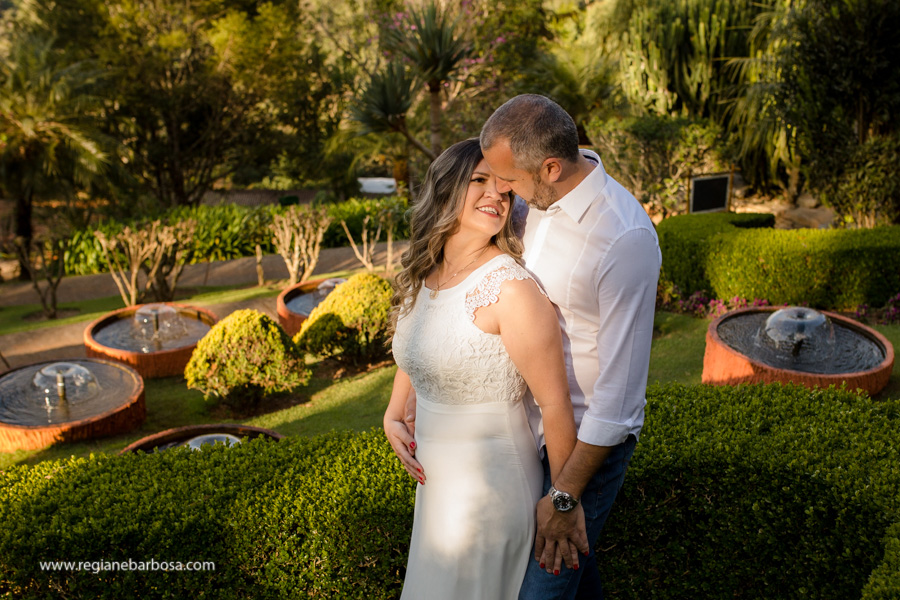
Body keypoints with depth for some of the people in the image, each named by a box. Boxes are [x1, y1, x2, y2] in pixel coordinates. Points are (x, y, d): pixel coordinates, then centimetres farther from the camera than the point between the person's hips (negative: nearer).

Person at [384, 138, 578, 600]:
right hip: (436, 480, 7)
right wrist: (393, 417, 4)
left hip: (491, 487, -7)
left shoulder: (510, 288, -23)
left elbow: (556, 405, -21)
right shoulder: (422, 277, 0)